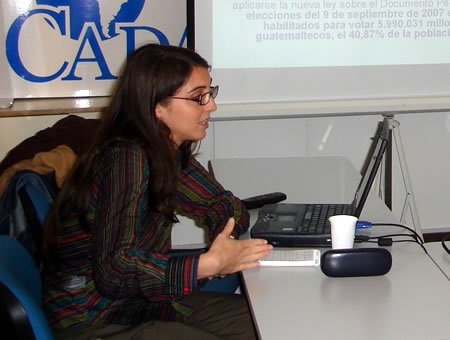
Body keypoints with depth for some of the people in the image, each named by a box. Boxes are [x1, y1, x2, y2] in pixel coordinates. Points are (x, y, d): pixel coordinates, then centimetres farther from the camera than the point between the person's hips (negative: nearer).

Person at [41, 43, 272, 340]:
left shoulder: (171, 155, 4)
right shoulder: (126, 158, -23)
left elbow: (231, 210, 10)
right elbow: (114, 269, -29)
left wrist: (223, 250, -13)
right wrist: (209, 264, -31)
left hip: (141, 303, 9)